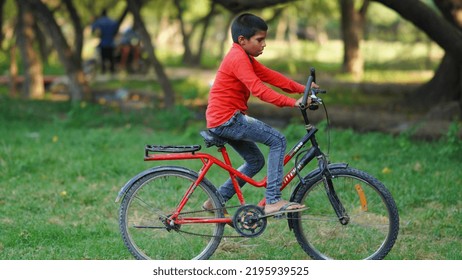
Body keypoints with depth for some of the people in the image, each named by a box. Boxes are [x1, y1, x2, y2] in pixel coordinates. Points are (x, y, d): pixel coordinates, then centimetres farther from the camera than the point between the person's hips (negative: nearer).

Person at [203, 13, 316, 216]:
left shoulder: (245, 58, 17)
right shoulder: (238, 58, -16)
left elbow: (271, 76, 11)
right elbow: (258, 89, -27)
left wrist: (303, 89, 1)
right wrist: (292, 102, -31)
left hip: (220, 121, 11)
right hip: (227, 119, -11)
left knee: (255, 161, 19)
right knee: (278, 140, -13)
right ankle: (273, 201, -17)